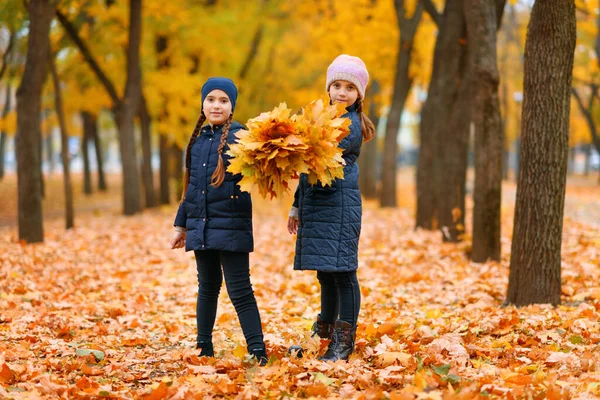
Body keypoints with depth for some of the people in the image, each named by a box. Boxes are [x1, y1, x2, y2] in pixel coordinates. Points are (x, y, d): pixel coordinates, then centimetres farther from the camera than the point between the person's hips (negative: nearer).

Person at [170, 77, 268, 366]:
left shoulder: (240, 136, -5)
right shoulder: (198, 139, 13)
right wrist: (180, 224, 23)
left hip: (230, 226, -6)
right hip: (200, 226, 6)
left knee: (239, 291, -8)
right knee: (207, 287, 15)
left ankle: (258, 352, -5)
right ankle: (203, 347, 25)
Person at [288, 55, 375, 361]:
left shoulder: (352, 125, -7)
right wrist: (297, 206, 24)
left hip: (339, 206, -8)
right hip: (316, 204, 8)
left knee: (341, 272, -5)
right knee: (325, 273, 16)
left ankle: (344, 341, 0)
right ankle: (324, 333, 28)